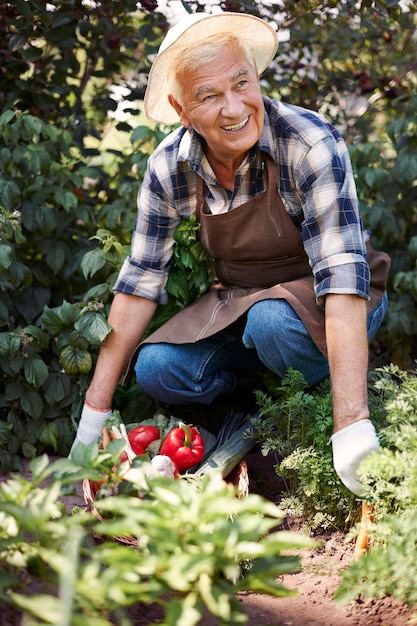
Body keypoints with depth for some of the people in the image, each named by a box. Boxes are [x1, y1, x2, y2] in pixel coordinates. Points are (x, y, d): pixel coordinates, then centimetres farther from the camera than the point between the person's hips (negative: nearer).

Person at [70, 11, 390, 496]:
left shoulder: (309, 143, -28)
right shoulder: (169, 168, -14)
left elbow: (342, 274, -35)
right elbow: (139, 282, -7)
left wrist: (351, 427, -45)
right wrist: (94, 413, -9)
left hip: (325, 308, -4)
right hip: (239, 302, 4)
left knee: (271, 320, -35)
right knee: (157, 370, -20)